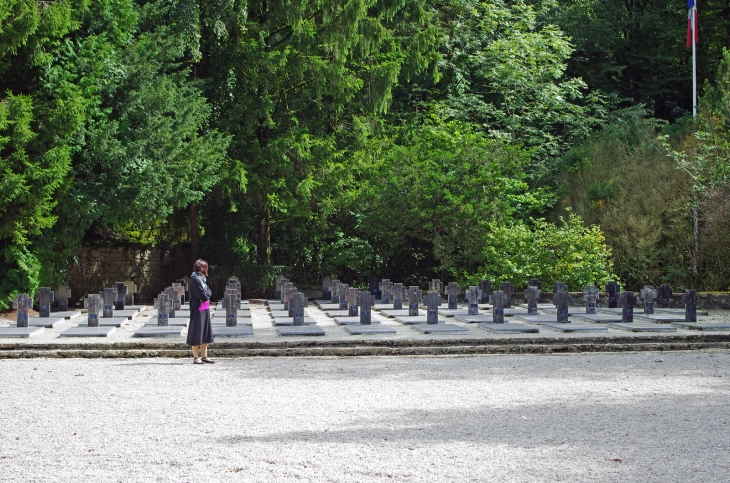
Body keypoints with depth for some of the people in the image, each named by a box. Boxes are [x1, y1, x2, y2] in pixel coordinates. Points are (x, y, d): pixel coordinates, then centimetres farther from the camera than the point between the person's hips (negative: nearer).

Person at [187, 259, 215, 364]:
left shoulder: (202, 279, 15)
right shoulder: (195, 279, -14)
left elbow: (209, 292, 10)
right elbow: (203, 295, -19)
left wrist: (206, 296, -8)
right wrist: (206, 296, 0)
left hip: (205, 310, 9)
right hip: (198, 310, -9)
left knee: (205, 334, 11)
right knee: (197, 335, -3)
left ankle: (204, 356, 17)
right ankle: (195, 358, 3)